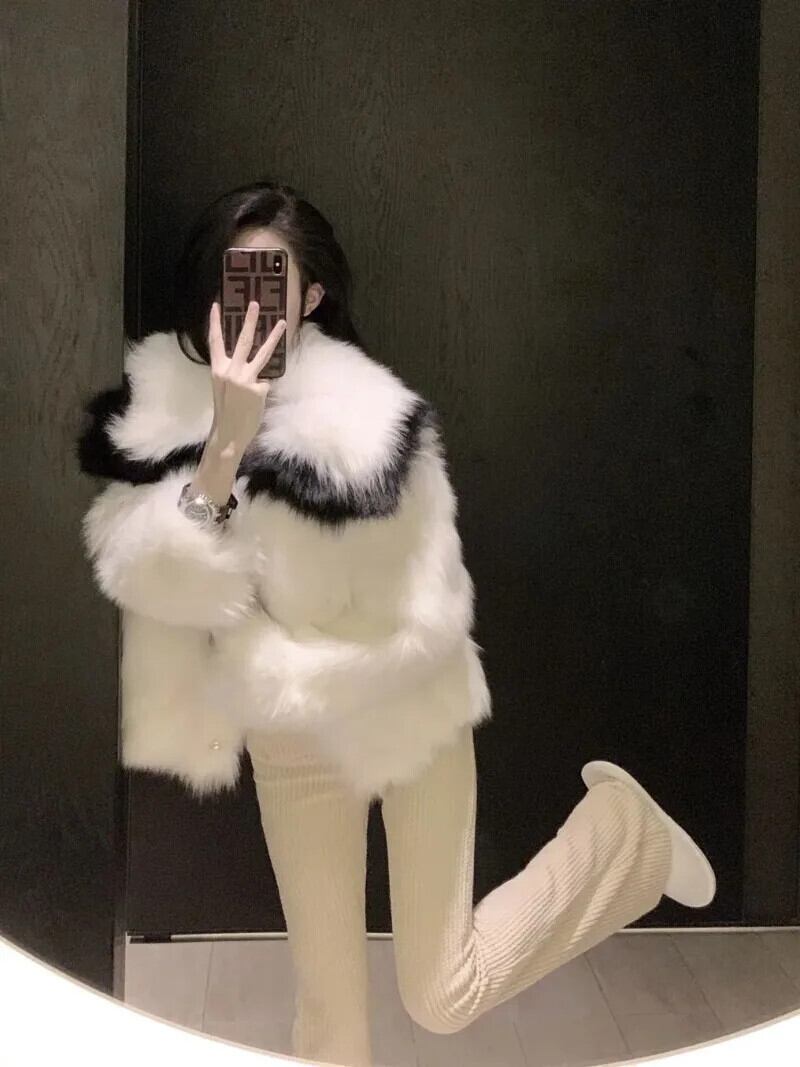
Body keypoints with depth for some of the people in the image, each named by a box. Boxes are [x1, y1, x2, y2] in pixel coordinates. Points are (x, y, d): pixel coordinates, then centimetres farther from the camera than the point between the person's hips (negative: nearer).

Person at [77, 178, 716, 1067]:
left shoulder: (362, 421, -27)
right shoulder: (160, 403, -12)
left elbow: (418, 625, -23)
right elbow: (154, 582, -22)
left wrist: (258, 668, -18)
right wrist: (223, 449, -34)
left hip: (402, 715, -4)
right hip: (285, 738, 4)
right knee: (325, 995, 12)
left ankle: (619, 826, 26)